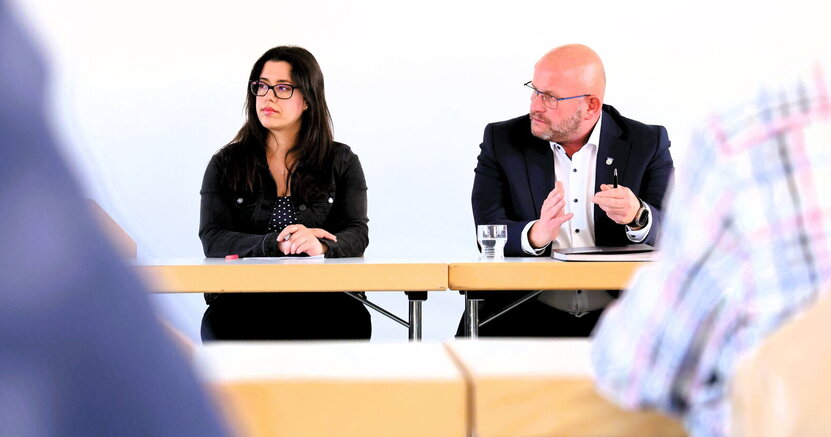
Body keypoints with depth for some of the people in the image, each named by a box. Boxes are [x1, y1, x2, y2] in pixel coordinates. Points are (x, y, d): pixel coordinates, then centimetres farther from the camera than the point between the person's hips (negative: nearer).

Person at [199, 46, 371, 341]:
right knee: (219, 324, -35)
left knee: (353, 319, -35)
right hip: (244, 297, 0)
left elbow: (356, 235, 0)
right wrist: (276, 244, -18)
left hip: (321, 297, 0)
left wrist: (320, 247, -24)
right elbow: (212, 239, 0)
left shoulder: (342, 162, 14)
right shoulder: (226, 164, 13)